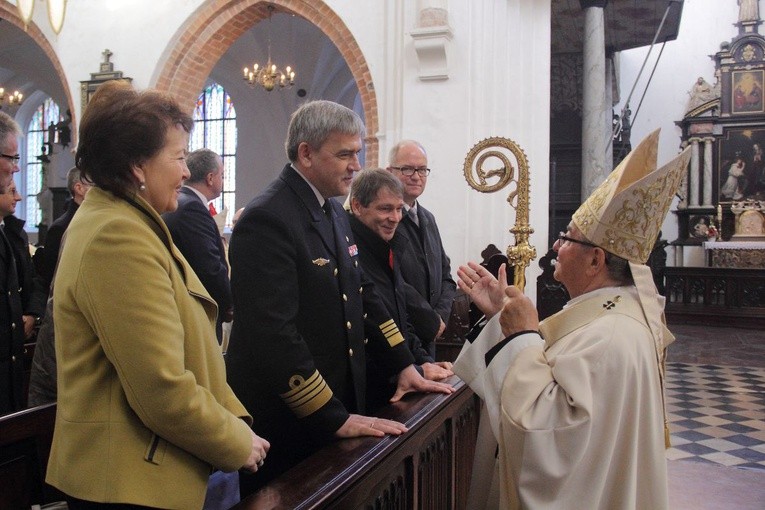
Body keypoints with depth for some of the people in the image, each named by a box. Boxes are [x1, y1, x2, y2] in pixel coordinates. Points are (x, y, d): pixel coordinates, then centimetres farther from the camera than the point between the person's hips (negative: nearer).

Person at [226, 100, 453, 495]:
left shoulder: (334, 213, 9)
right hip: (283, 426, -8)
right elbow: (273, 334, -25)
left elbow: (363, 295, 15)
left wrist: (404, 366, 10)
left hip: (341, 402, 8)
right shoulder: (266, 220, -20)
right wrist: (335, 419, -20)